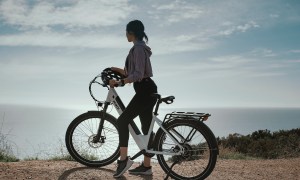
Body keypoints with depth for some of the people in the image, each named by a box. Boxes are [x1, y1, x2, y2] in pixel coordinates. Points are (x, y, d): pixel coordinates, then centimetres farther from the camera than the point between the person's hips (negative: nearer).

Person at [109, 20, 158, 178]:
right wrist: (119, 70, 27)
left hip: (145, 91, -11)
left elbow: (138, 74, -22)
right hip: (147, 91, 11)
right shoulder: (141, 47, 19)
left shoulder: (138, 48, -13)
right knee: (146, 127, 10)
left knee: (122, 121, -10)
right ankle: (146, 166, 15)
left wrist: (119, 82, -25)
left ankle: (124, 159, -8)